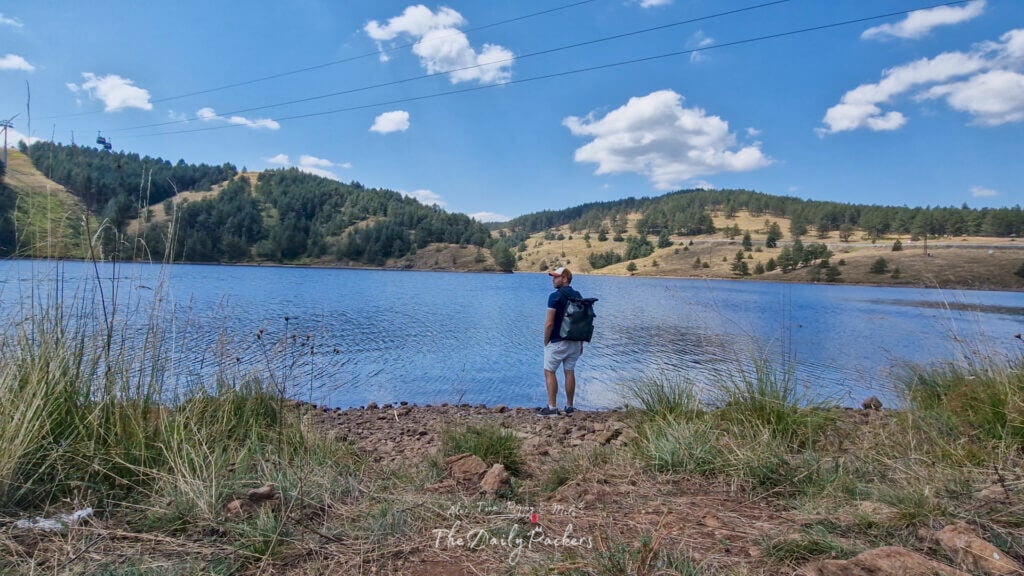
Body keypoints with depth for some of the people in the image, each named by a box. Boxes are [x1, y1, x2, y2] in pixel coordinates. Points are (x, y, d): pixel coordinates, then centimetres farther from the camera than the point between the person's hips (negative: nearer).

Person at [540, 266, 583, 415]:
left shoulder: (555, 296, -15)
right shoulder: (579, 296, 7)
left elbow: (549, 323, -18)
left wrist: (546, 341, -5)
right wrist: (581, 342, 17)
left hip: (557, 342, -6)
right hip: (575, 342, 7)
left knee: (549, 372, 4)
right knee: (570, 372, 12)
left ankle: (552, 407, 0)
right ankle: (569, 406, 16)